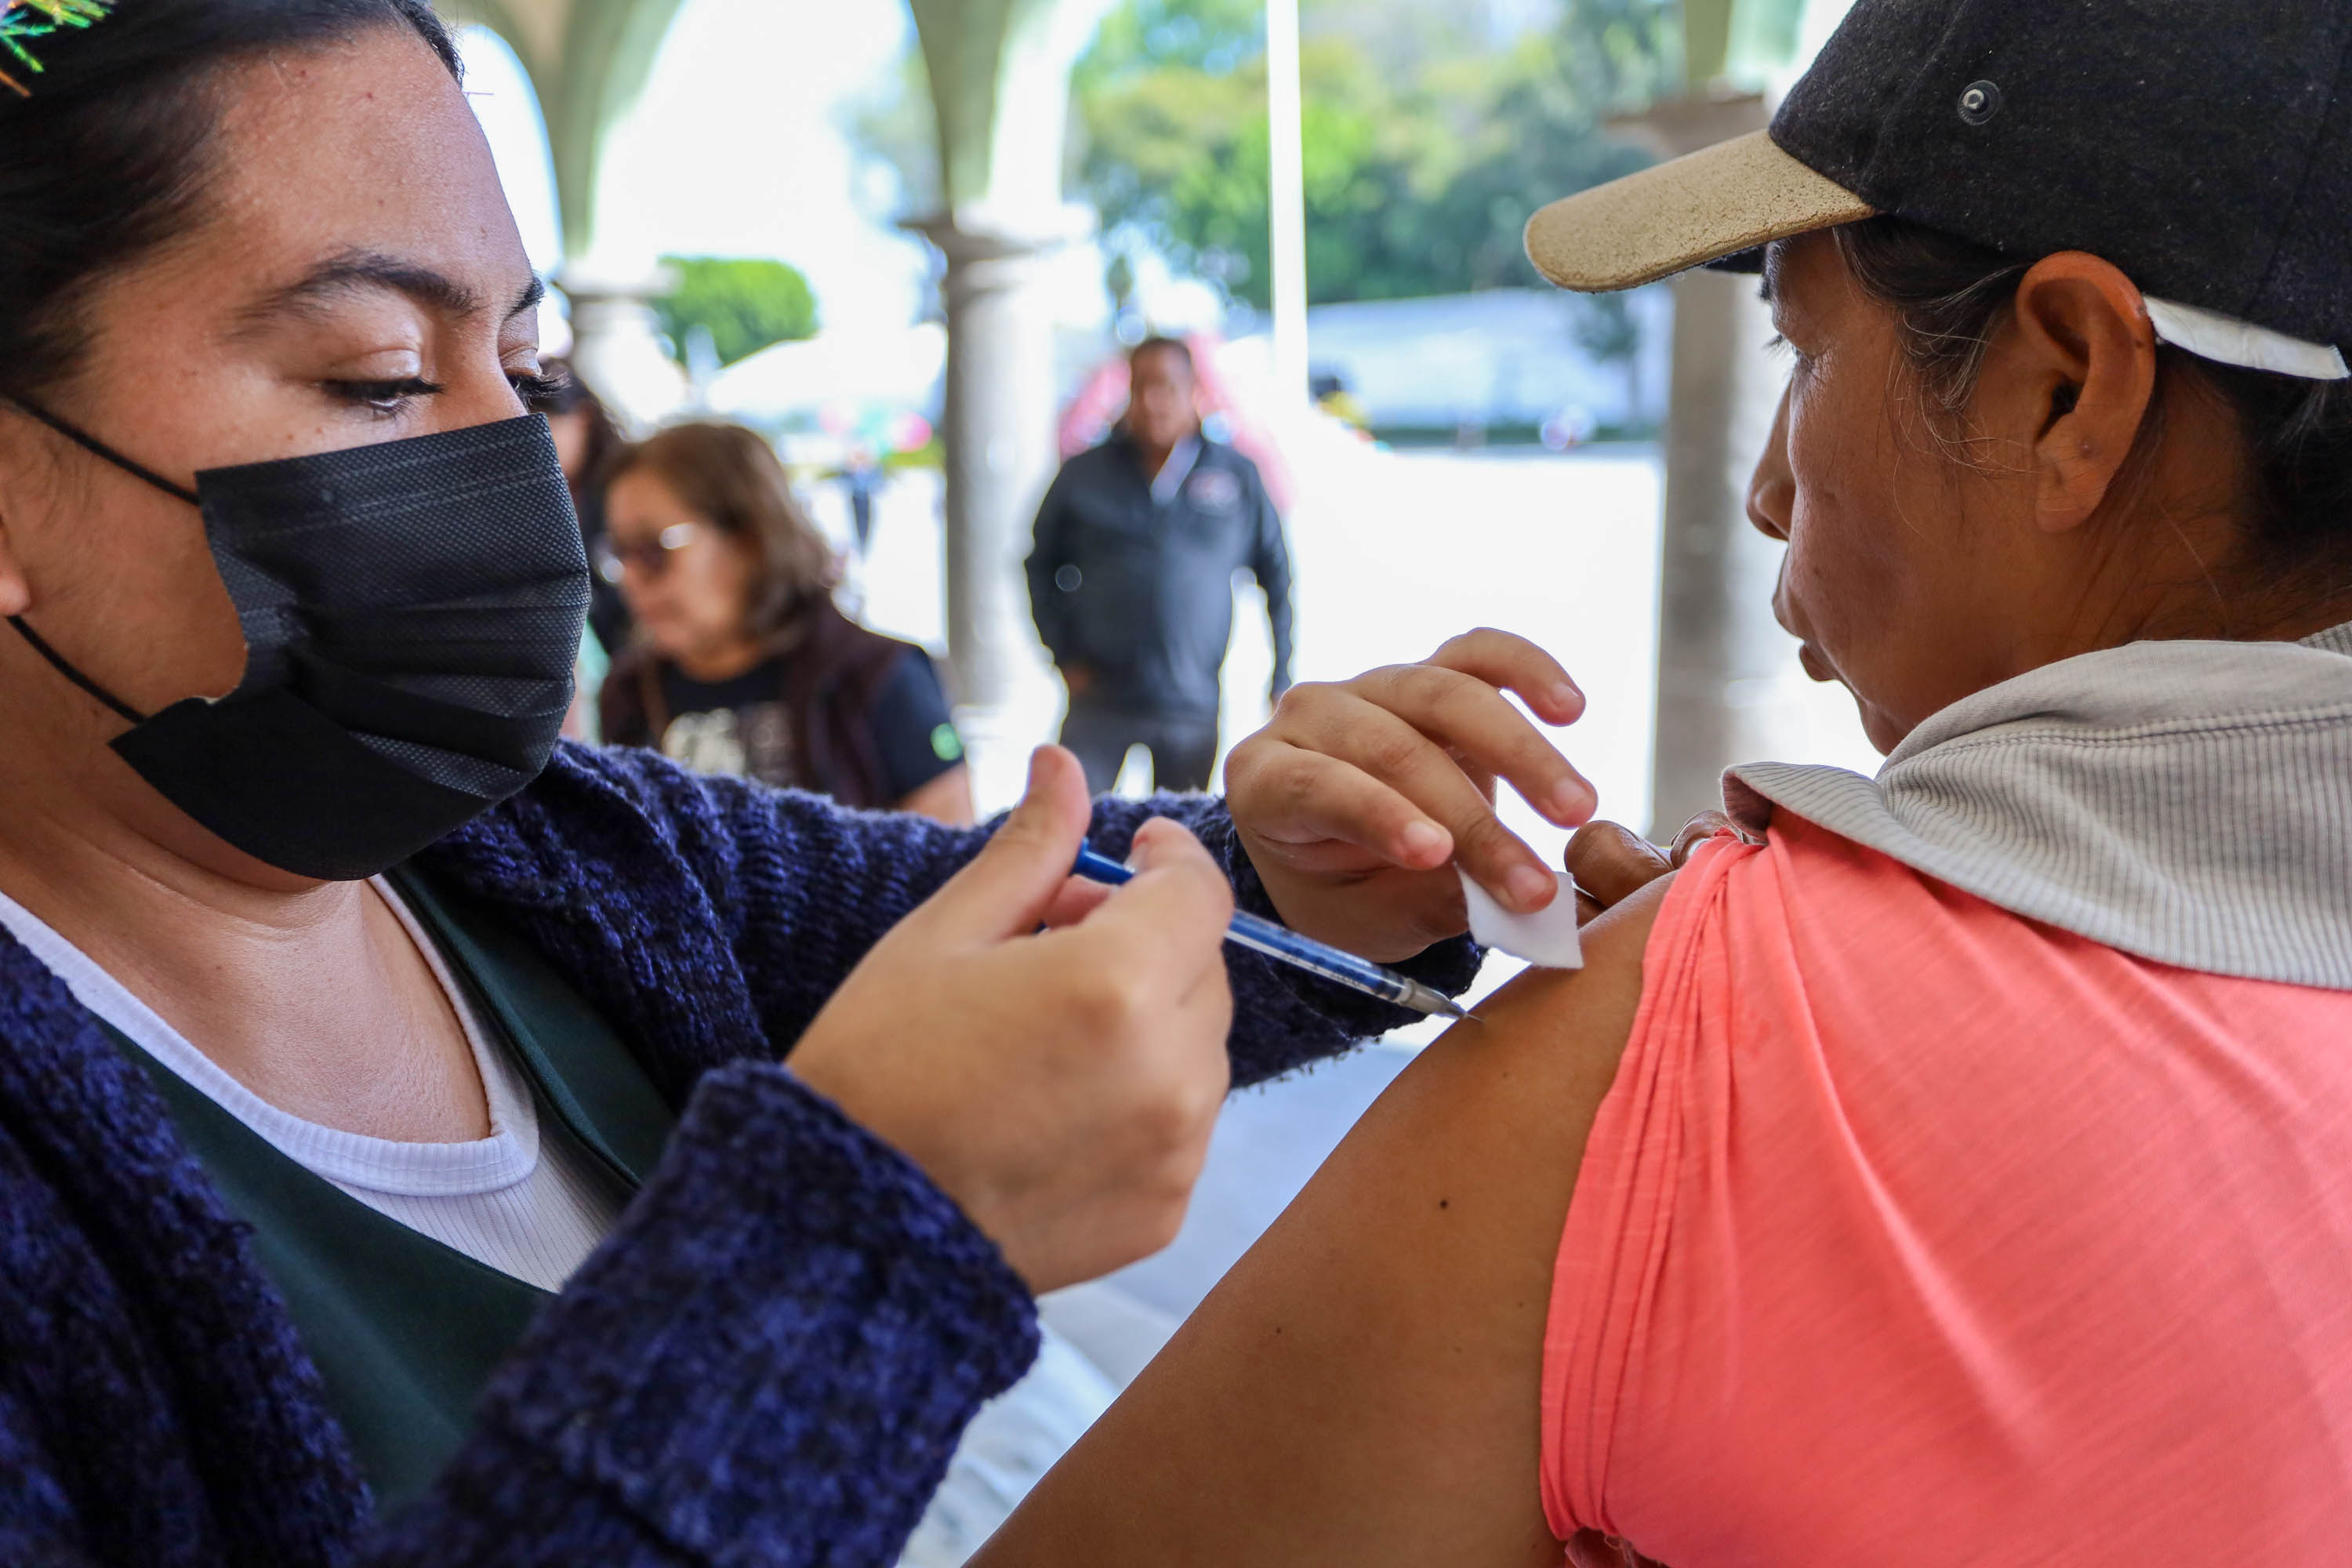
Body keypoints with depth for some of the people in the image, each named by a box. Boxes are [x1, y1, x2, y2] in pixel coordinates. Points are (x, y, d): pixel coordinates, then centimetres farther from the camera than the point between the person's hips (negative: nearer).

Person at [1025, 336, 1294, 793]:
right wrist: (1067, 657, 4)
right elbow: (1042, 568, 14)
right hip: (1100, 704, 0)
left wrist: (1282, 684, 6)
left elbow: (1279, 579, 10)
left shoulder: (1239, 477, 5)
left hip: (1192, 707, 0)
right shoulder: (1082, 476, 5)